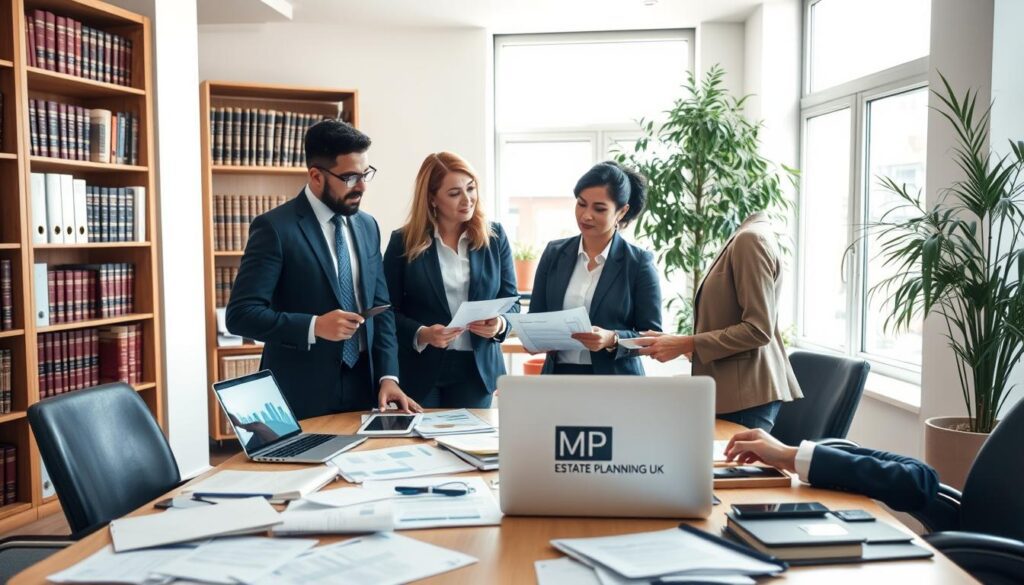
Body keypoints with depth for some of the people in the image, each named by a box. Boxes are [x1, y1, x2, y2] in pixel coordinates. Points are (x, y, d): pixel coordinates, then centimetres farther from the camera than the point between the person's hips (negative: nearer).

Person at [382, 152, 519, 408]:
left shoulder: (495, 237, 1)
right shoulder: (404, 242, -4)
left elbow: (510, 300, 5)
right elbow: (388, 309, -3)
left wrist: (500, 324, -16)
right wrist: (421, 334, -21)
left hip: (477, 368, 2)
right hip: (421, 369, -1)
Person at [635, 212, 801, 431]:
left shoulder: (750, 238, -16)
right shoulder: (745, 236, 14)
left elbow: (758, 329, -20)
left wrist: (686, 344, -17)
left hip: (745, 394, -9)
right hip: (731, 390, 9)